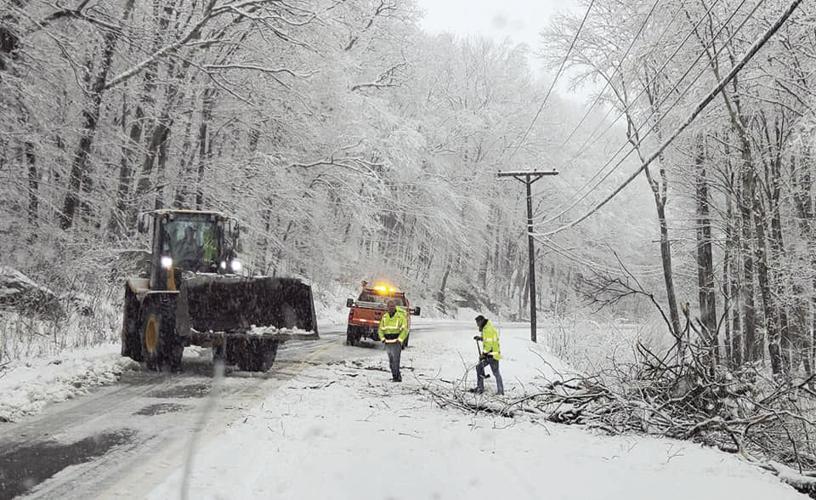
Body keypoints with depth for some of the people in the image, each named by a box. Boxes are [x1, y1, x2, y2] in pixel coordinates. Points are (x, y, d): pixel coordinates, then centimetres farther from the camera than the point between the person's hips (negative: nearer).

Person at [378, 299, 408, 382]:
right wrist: (382, 338, 3)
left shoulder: (400, 316, -5)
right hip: (387, 343, 5)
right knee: (391, 361, 9)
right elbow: (380, 329, 17)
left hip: (396, 343, -5)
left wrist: (400, 339, -12)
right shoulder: (384, 317, 10)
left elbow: (405, 329, -6)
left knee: (395, 360, -11)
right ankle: (396, 376, 18)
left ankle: (396, 376, -7)